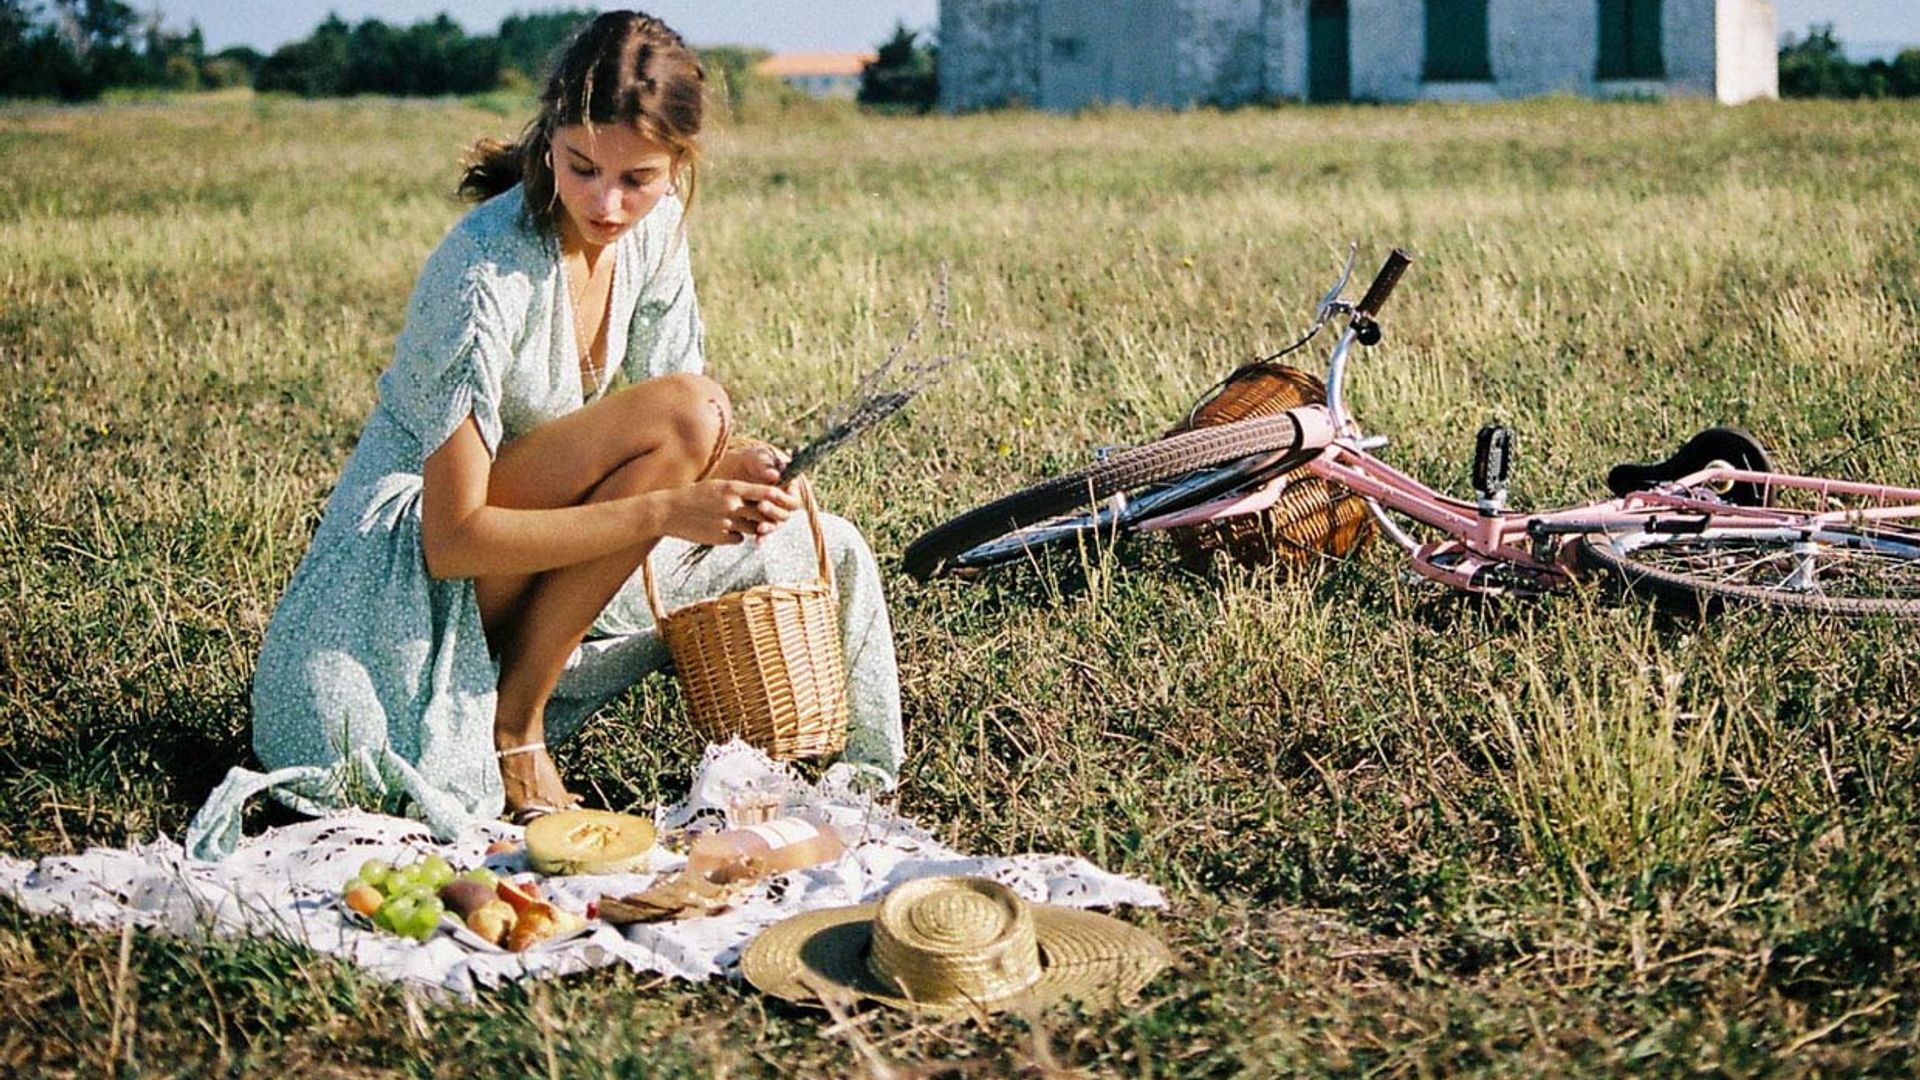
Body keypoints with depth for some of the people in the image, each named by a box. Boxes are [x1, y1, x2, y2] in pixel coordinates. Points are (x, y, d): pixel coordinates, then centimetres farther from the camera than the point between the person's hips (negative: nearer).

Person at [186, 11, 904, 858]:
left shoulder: (654, 230, -5)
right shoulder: (486, 272, -28)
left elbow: (679, 450, 2)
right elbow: (453, 540, -28)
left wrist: (730, 476, -22)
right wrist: (665, 510, -33)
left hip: (540, 538, 7)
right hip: (408, 556, -7)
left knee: (827, 554, -2)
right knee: (688, 408, -28)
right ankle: (512, 716, -17)